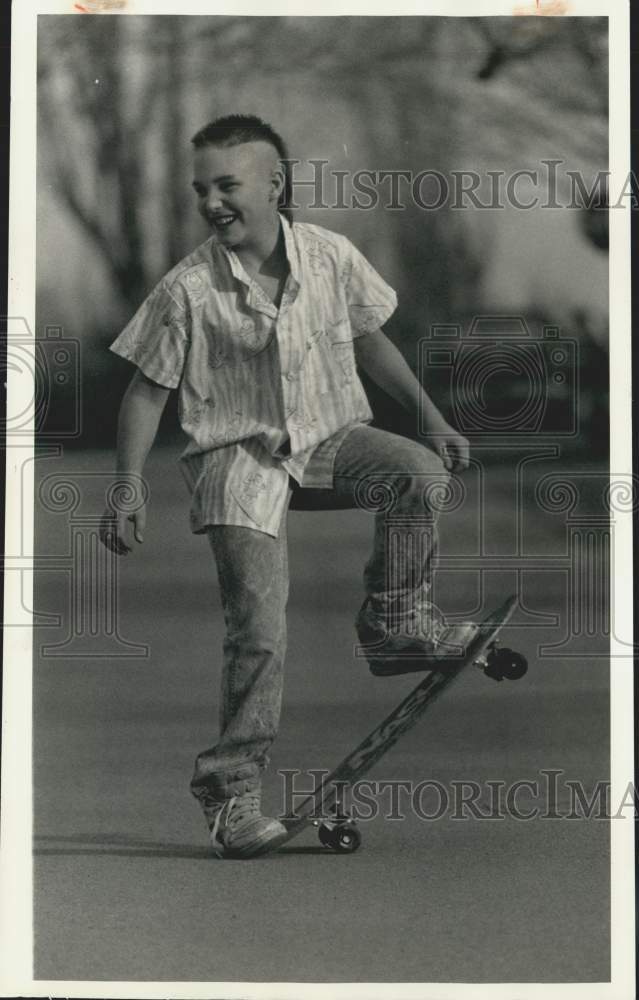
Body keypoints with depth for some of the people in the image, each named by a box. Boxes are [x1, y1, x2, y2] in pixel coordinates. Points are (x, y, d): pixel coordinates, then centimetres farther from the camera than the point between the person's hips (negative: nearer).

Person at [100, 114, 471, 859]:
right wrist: (127, 491, -7)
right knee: (259, 628, -16)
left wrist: (432, 419, 10)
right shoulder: (187, 290, -11)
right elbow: (146, 390, -2)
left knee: (419, 472, -27)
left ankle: (395, 621, -5)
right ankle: (231, 789, -5)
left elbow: (370, 342, 13)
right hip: (239, 456, -3)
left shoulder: (331, 257, -3)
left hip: (330, 438, 3)